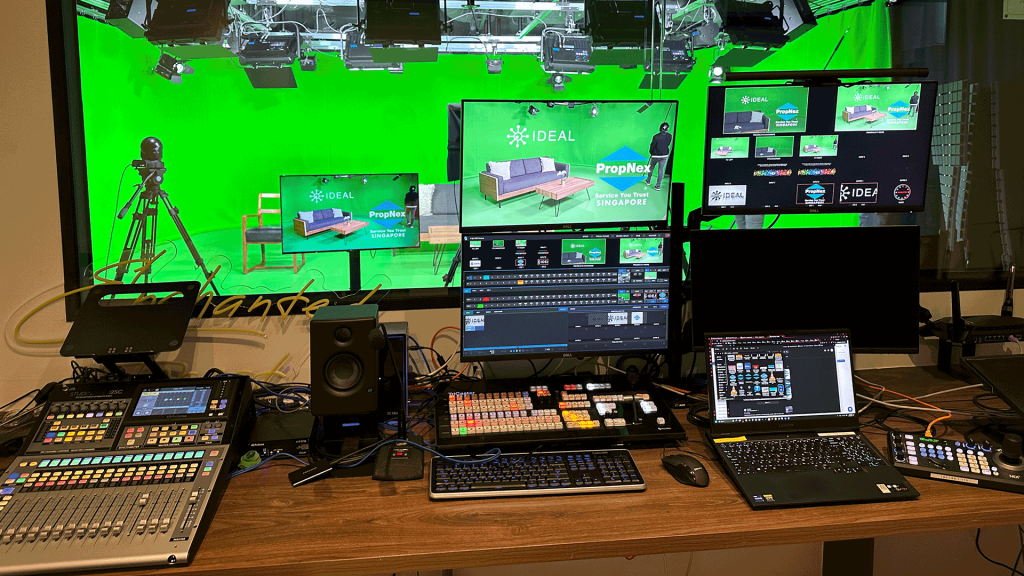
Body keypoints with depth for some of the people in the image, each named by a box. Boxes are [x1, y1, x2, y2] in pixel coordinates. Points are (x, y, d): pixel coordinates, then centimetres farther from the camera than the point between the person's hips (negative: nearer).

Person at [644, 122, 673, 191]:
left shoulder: (656, 136, -23)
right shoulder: (669, 136, -11)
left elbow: (652, 145, -12)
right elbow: (668, 145, 3)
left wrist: (651, 152, 7)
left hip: (656, 155, -2)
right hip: (665, 155, 2)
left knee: (651, 167, 19)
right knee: (661, 169, 9)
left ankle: (648, 181, 34)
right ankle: (658, 185, 9)